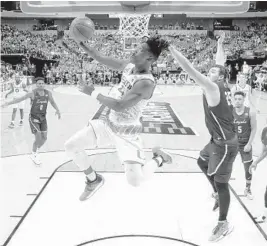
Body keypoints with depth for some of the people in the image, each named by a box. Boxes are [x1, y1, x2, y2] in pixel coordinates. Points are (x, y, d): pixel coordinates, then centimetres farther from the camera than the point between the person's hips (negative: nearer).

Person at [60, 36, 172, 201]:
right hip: (109, 123, 8)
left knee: (135, 181, -14)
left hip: (126, 133, -7)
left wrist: (93, 93, -23)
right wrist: (81, 45, -5)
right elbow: (101, 58, 6)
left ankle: (158, 158, 19)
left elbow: (119, 106, -31)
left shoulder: (146, 83, -28)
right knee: (71, 146, 3)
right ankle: (94, 180, 26)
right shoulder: (130, 66, -2)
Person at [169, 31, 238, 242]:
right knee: (202, 162, 29)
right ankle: (218, 194, 40)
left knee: (221, 182, 0)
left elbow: (192, 72, -31)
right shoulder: (223, 87, 3)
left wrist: (173, 51, -32)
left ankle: (224, 224, 14)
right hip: (220, 140, 10)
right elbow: (220, 64, 19)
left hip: (225, 144, -10)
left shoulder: (213, 88, -21)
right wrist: (220, 44, 29)